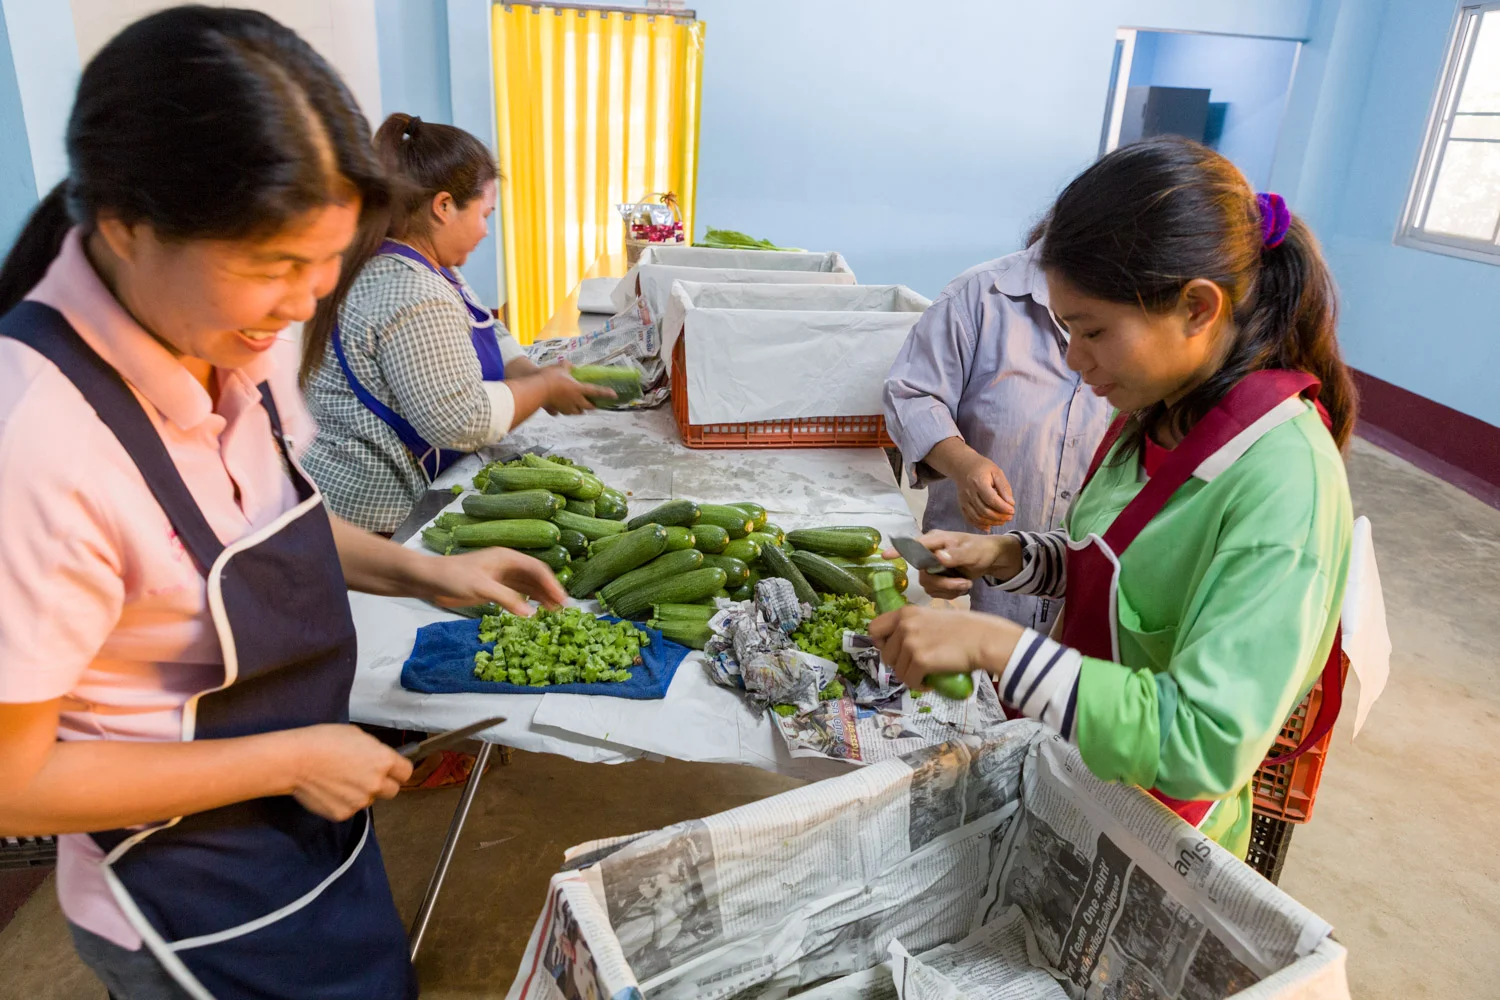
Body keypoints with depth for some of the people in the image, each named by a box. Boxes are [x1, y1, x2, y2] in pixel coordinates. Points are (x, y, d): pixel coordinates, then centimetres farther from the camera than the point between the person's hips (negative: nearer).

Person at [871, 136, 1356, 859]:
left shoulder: (1285, 483, -29)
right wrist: (1007, 557, -7)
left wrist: (995, 643, -35)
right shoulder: (1157, 414, -5)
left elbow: (1207, 744, -34)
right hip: (1064, 757, 6)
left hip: (1147, 826, -6)